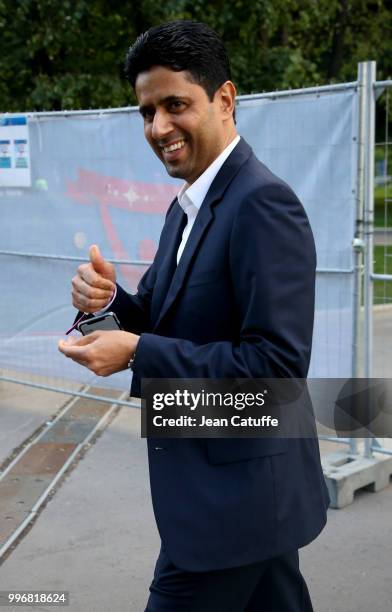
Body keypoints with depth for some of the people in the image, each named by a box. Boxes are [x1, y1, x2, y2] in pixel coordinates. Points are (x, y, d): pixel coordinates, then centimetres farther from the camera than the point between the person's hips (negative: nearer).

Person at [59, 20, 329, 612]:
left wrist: (136, 352, -23)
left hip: (236, 492, -9)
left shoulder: (263, 202, -20)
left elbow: (279, 362, -26)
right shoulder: (187, 208, 10)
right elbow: (168, 320, 14)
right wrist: (110, 300, -8)